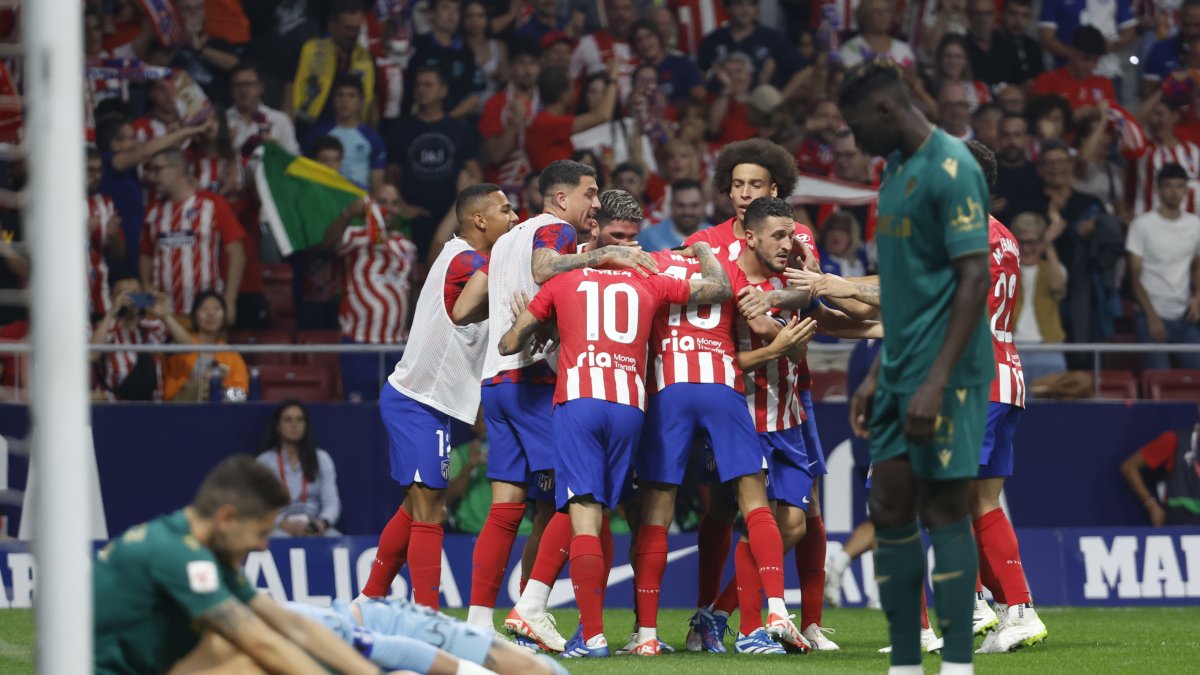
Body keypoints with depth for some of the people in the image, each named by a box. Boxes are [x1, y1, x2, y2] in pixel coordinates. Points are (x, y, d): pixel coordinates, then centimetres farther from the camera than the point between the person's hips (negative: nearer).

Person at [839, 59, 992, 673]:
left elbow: (975, 278, -18)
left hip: (945, 376, -9)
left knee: (945, 508, -6)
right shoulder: (895, 169, 15)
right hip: (899, 372, 9)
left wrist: (937, 381, -22)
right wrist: (877, 375, 20)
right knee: (890, 510, 6)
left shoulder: (951, 169, -13)